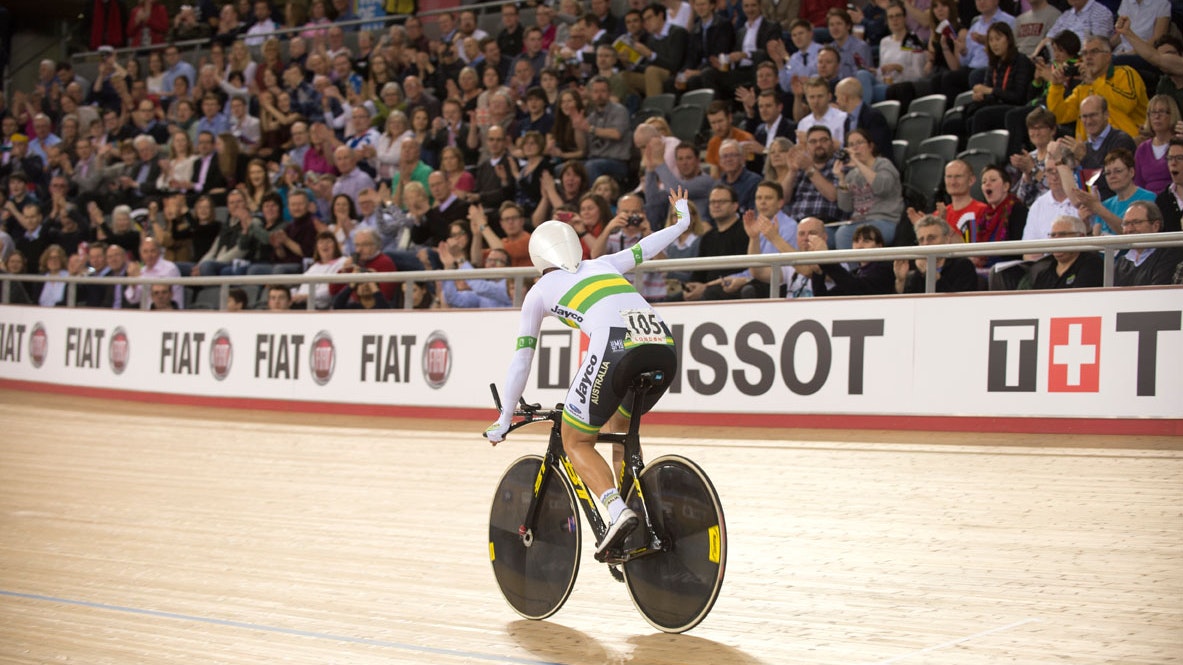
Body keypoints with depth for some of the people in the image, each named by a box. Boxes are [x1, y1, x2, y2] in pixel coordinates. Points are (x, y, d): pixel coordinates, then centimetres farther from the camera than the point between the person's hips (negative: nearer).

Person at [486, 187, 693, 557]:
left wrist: (503, 422, 30)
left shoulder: (540, 291, 22)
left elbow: (521, 362, 22)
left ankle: (618, 511, -11)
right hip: (664, 347, 5)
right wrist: (682, 219, 68)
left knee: (575, 442, 13)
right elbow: (646, 247, 48)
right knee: (619, 426, 31)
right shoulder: (602, 265, 32)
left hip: (617, 348, -5)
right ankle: (636, 508, 21)